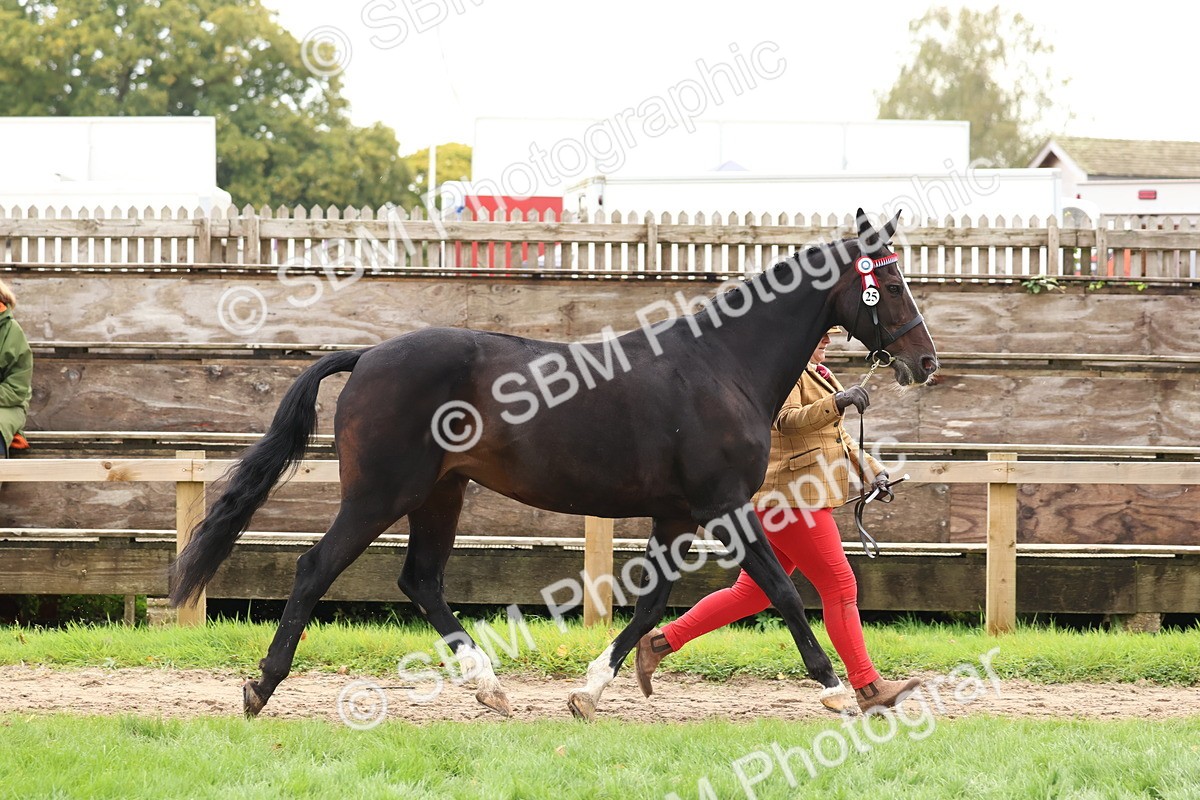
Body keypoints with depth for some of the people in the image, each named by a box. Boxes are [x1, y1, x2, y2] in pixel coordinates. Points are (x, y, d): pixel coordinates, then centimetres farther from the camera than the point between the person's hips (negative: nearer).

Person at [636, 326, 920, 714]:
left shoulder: (815, 373, 22)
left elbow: (835, 434, 29)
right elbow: (788, 421, -26)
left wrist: (869, 467, 18)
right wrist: (836, 402, -38)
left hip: (801, 499, 11)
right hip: (790, 497, -11)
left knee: (752, 592, 11)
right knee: (840, 586, -7)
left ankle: (660, 641, 13)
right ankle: (867, 688, -3)